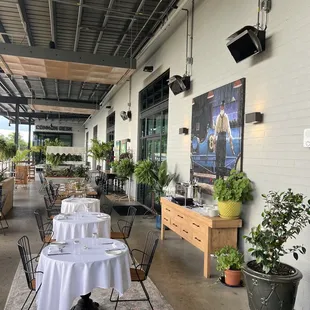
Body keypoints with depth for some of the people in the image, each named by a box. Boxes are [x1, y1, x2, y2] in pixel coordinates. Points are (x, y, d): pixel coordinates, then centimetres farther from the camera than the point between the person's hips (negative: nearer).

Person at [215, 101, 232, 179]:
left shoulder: (226, 116, 5)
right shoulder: (218, 117, 14)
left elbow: (228, 127, -2)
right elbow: (216, 128, 13)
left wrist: (230, 137, -13)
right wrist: (215, 138, 6)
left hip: (224, 135, -3)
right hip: (218, 135, 3)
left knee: (223, 154, -3)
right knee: (217, 154, 0)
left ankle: (222, 173, 1)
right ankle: (217, 174, 5)